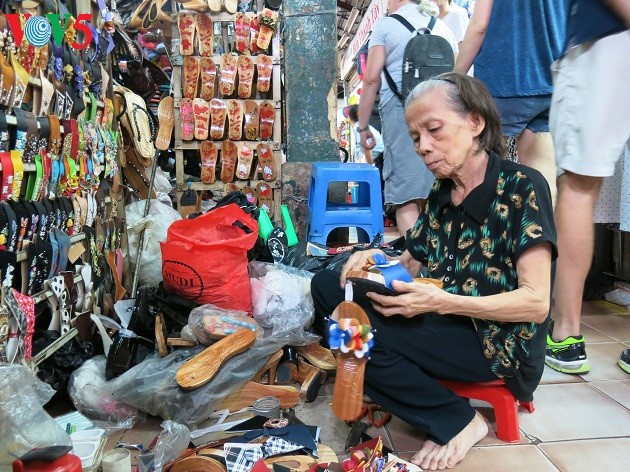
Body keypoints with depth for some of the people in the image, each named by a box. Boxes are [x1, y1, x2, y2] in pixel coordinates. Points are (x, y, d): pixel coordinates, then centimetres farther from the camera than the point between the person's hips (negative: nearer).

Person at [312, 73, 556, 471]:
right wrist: (380, 261, -13)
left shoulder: (522, 186, -13)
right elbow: (414, 264, 9)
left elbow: (536, 303, -18)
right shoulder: (441, 192, 7)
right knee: (327, 286, -3)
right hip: (443, 326, 7)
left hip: (501, 343, -6)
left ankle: (458, 421, -6)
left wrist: (443, 302, -30)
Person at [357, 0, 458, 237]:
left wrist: (363, 126, 3)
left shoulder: (386, 25, 8)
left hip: (401, 107, -5)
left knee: (405, 196, -7)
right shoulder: (444, 28, 22)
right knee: (435, 192, 10)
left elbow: (371, 79, -1)